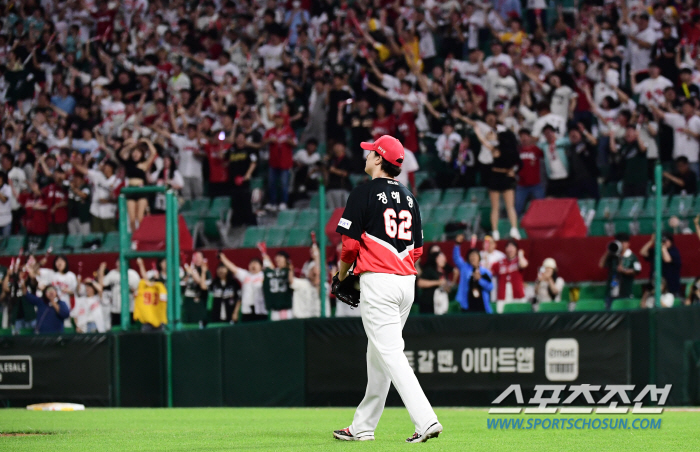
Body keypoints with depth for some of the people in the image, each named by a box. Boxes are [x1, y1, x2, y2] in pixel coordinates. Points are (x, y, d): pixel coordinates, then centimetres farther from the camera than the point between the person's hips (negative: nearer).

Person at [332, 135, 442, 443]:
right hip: (407, 280, 8)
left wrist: (342, 274, 8)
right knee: (378, 354, 15)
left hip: (377, 280, -8)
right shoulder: (408, 197, 14)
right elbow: (417, 249, 15)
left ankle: (425, 420, -23)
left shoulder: (365, 193, -7)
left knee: (390, 354, -10)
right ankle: (363, 426, 22)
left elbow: (350, 243, -9)